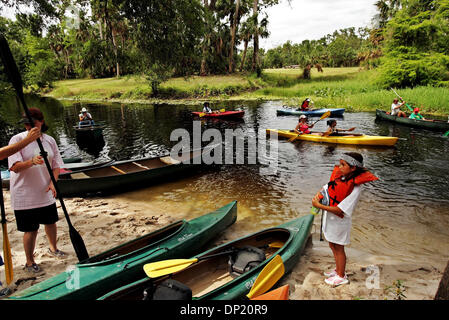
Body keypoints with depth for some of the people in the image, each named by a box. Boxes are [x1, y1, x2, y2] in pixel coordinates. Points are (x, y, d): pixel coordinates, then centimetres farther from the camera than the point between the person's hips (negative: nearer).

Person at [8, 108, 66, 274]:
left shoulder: (49, 140, 2)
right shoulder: (17, 140, -10)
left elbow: (56, 165, 5)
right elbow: (15, 167, -18)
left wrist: (53, 182, -10)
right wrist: (31, 162, -37)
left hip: (46, 193, 4)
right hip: (25, 195, -4)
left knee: (51, 222, 19)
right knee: (31, 230, 4)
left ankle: (53, 248, 45)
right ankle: (29, 262, 25)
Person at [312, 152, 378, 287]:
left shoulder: (355, 187, -26)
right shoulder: (339, 176, -4)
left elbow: (339, 210, -28)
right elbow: (326, 188, 10)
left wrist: (319, 205, -27)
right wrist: (319, 195, -12)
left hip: (339, 221, -7)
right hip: (329, 218, 7)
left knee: (339, 248, 11)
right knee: (332, 246, 23)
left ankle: (341, 276, 33)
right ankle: (338, 270, 45)